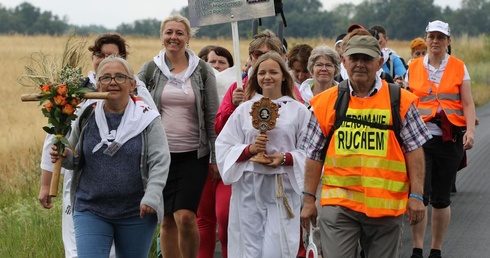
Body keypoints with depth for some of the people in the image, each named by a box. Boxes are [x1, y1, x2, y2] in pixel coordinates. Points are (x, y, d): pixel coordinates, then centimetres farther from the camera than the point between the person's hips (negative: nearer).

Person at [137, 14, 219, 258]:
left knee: (185, 217, -15)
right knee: (167, 220, 6)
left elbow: (212, 116, 4)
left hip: (193, 155, -2)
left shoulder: (202, 70, 3)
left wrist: (215, 156, 1)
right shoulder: (150, 69, 5)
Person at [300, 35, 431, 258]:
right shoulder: (325, 102, 6)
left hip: (386, 204, 0)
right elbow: (314, 155, 9)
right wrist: (308, 199, 6)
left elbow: (414, 150, 2)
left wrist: (416, 195, -4)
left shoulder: (400, 100, 3)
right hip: (338, 202, 0)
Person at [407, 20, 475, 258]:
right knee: (420, 194, -12)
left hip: (450, 138, 0)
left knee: (441, 198, 6)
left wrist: (470, 131, -12)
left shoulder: (459, 67, 6)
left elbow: (468, 104, 2)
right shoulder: (413, 67, 8)